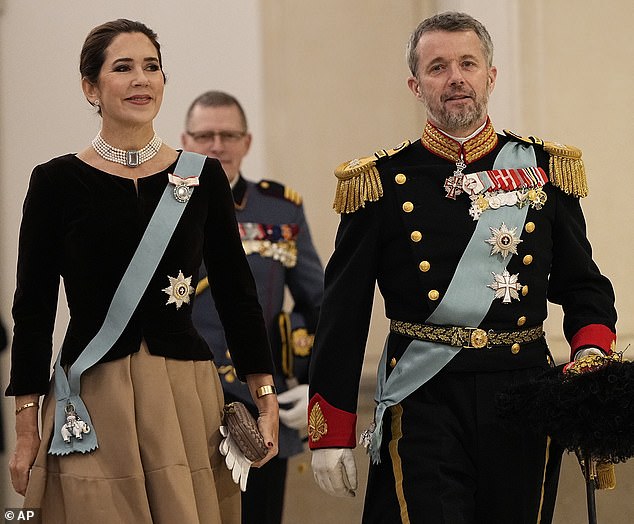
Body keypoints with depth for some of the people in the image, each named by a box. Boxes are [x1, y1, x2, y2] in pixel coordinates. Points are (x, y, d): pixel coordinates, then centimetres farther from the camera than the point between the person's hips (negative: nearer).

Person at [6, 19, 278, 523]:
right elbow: (33, 308, 1)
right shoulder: (57, 181, 0)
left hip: (188, 394, 2)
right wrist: (27, 428, -3)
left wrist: (266, 398, 4)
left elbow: (237, 292, 9)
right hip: (92, 404, -2)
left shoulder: (202, 176, 6)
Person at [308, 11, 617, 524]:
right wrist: (331, 433, 0)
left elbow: (582, 285, 13)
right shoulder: (382, 183, 1)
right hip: (424, 400, -2)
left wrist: (591, 354, -9)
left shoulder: (545, 170, 7)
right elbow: (343, 314, 3)